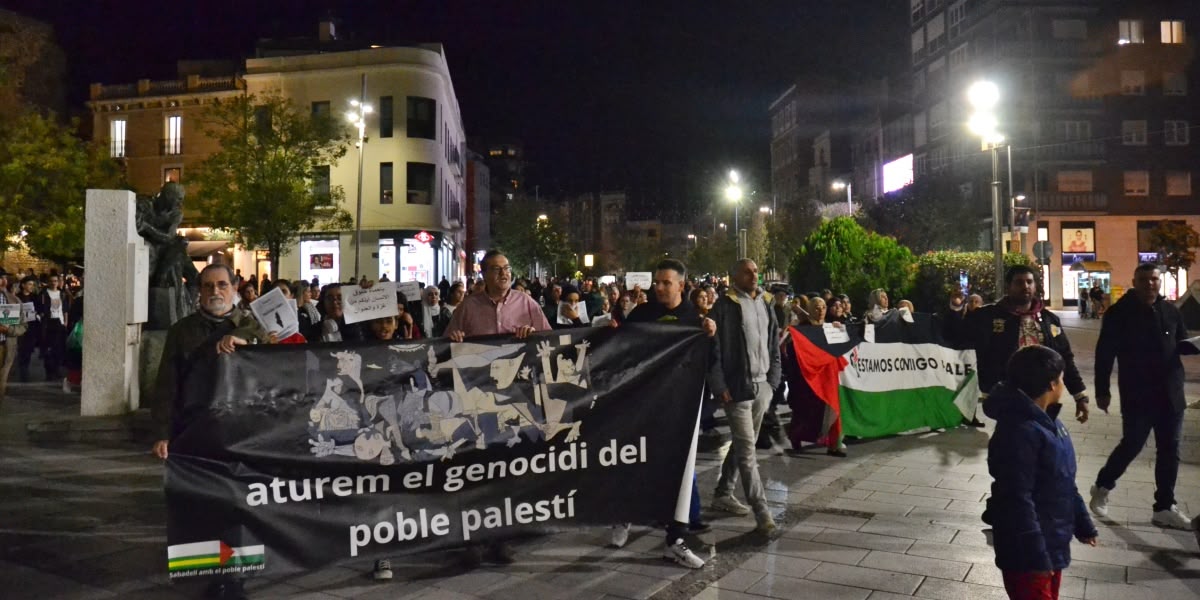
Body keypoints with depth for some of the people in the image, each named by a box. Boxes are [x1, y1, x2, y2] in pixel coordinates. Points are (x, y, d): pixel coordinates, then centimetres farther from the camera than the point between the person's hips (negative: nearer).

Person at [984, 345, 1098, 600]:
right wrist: (1035, 555, -24)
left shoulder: (1049, 422, 6)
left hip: (1052, 543, 10)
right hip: (1027, 550, -10)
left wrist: (1082, 524, 22)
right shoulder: (1019, 431, -26)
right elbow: (1017, 501, -26)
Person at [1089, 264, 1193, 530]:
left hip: (1170, 393, 5)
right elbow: (1104, 354, -7)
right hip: (1137, 395, -5)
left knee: (1169, 451, 8)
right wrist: (1102, 390, -8)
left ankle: (1165, 507, 19)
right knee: (1132, 445, 1)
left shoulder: (1170, 310, 5)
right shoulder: (1119, 313, -8)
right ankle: (1102, 487, 25)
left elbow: (1182, 343, 15)